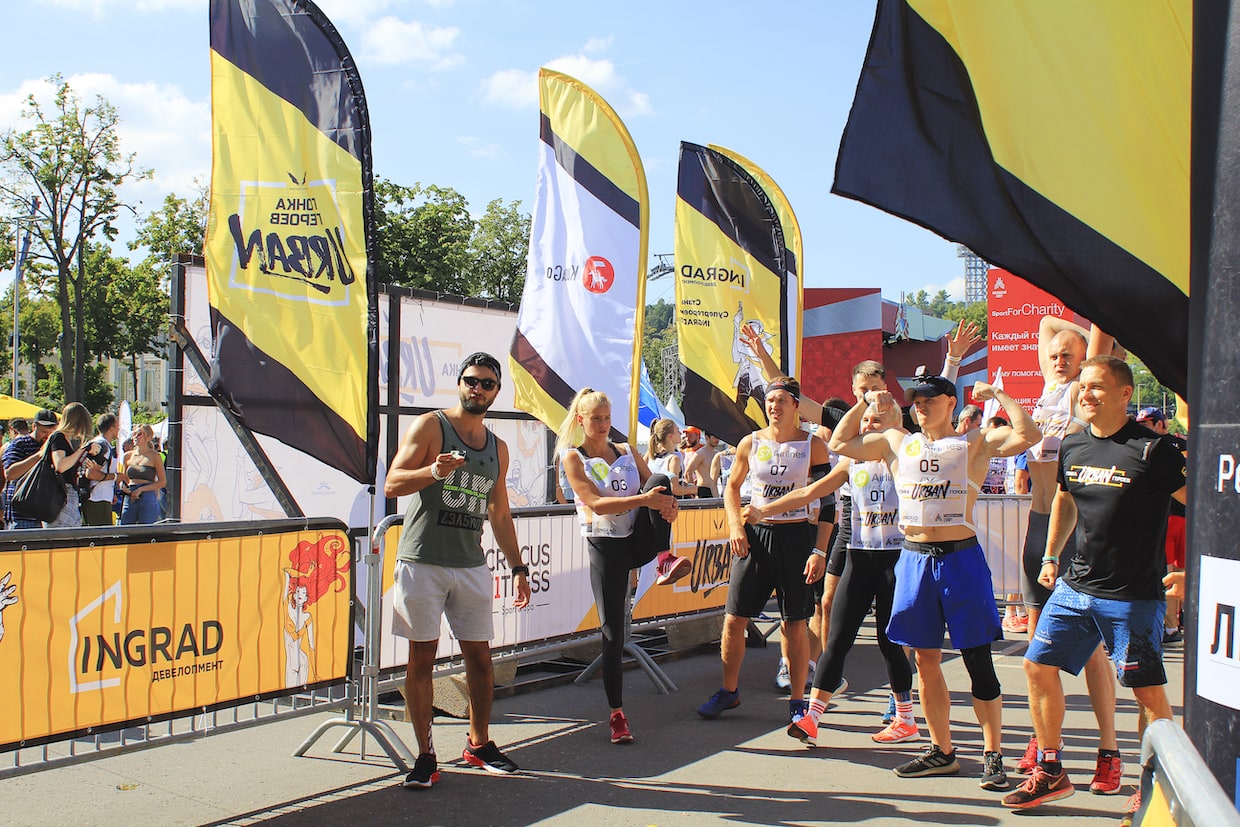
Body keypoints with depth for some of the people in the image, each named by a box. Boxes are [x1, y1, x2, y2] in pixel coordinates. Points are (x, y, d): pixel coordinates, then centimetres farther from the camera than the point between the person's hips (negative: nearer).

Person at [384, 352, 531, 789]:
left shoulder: (497, 447, 15)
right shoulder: (429, 426, -2)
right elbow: (392, 484, -10)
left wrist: (518, 567, 17)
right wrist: (433, 471, -29)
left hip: (471, 565, 5)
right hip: (423, 561, -5)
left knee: (480, 658, 8)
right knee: (422, 658, 0)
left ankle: (479, 744, 25)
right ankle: (425, 755, 10)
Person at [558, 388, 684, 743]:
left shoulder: (627, 452, 10)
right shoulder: (573, 458, -3)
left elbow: (655, 488, 8)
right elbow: (596, 503, -16)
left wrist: (667, 503, -18)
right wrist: (643, 500, -30)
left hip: (639, 539, 3)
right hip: (606, 546, -3)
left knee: (659, 479, -22)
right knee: (612, 630, -5)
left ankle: (667, 560, -23)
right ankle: (617, 713, 8)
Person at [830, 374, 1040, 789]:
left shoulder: (976, 442, 2)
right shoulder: (896, 442, 13)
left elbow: (1028, 435, -13)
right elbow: (840, 443, 18)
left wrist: (996, 395, -5)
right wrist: (864, 404, 12)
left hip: (960, 557, -4)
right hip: (914, 559, 4)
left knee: (977, 660, 0)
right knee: (926, 660, 10)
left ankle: (993, 755, 10)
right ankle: (942, 751, 22)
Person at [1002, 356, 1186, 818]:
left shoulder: (1151, 450, -13)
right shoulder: (1073, 446, 6)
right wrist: (1051, 556, 20)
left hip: (1134, 595, -6)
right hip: (1076, 588, 7)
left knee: (1148, 691, 2)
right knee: (1038, 666, 6)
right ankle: (1051, 774, 19)